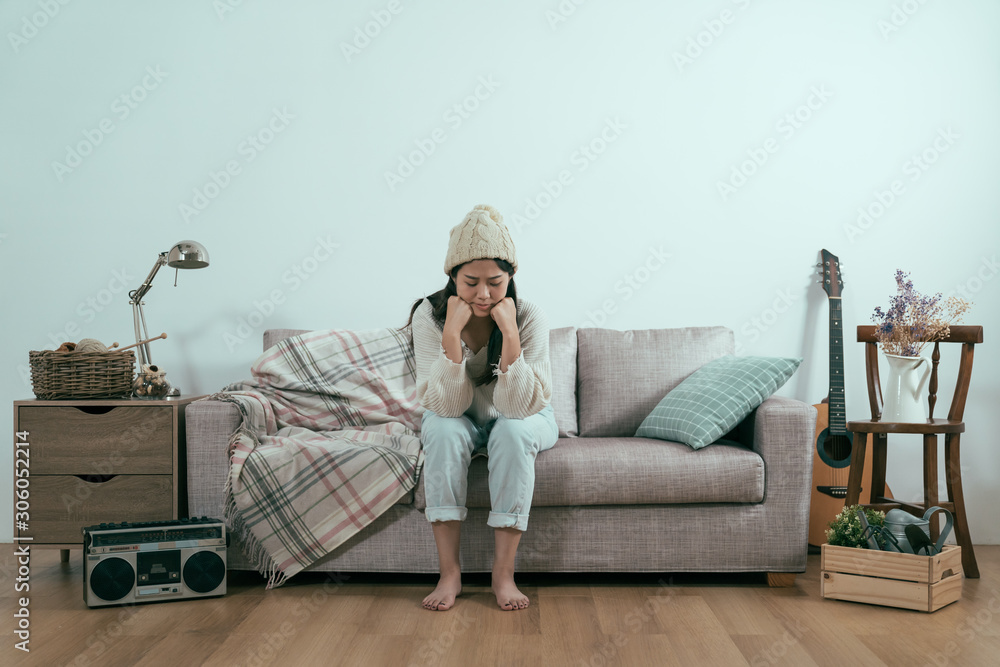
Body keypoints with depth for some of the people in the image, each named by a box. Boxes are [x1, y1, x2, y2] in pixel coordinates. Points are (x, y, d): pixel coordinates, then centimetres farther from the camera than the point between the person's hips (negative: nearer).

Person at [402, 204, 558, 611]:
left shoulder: (529, 318, -22)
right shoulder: (429, 315, -20)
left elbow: (521, 406, -28)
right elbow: (445, 405, -26)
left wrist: (510, 335, -38)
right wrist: (452, 335, -37)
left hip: (522, 420, 0)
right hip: (458, 420, 1)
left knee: (513, 430, -33)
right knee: (444, 430, -32)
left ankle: (504, 572, -26)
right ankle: (449, 571, -27)